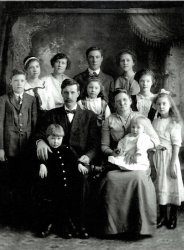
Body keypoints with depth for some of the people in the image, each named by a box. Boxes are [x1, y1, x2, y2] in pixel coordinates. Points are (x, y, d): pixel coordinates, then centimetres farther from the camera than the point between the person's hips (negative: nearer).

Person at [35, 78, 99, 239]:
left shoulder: (89, 116, 14)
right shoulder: (52, 114, 18)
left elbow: (95, 144, 6)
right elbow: (40, 133, 9)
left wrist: (84, 160, -14)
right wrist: (40, 141, -18)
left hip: (80, 161, -1)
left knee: (82, 177, -34)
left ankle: (80, 223, -20)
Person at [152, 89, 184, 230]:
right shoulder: (154, 122, 6)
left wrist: (173, 164, -15)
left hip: (169, 156, -4)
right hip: (156, 157, 4)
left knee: (172, 185, 3)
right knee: (160, 186, 10)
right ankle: (163, 216, 21)